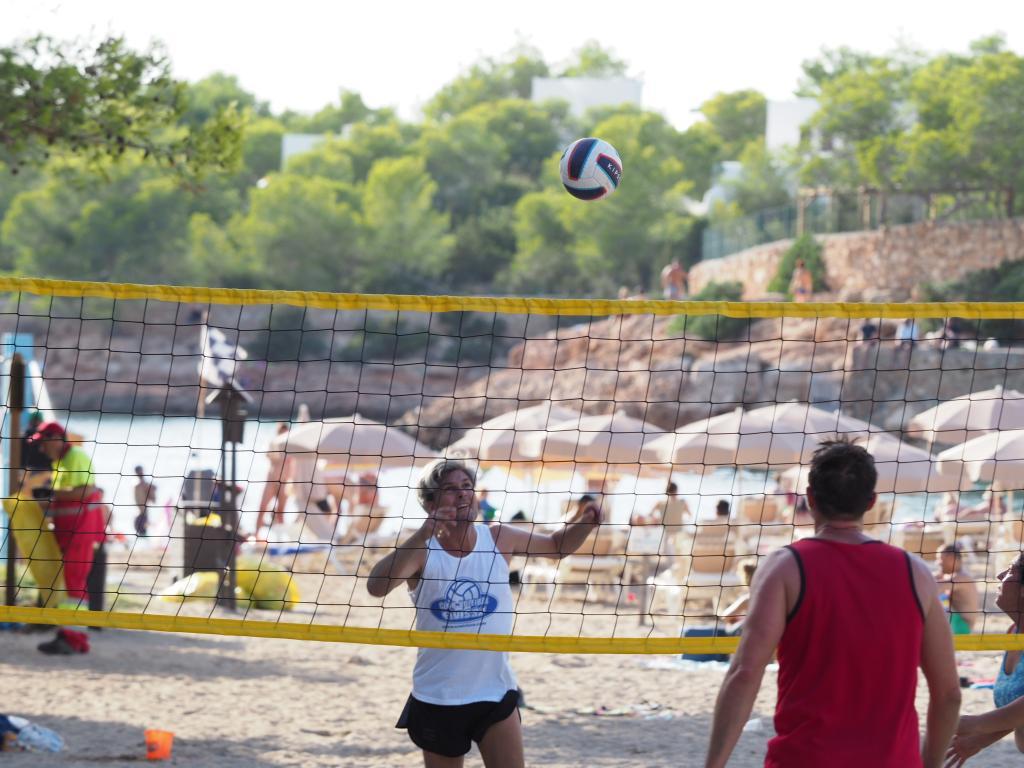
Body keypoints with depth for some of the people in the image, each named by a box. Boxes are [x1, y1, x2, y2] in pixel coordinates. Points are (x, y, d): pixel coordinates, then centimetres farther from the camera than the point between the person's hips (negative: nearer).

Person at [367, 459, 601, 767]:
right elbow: (376, 587, -30)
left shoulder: (498, 538, -2)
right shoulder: (421, 550, -11)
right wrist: (421, 536, -40)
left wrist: (582, 522, -8)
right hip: (438, 698, -2)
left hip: (496, 694, 2)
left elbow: (558, 545, 15)